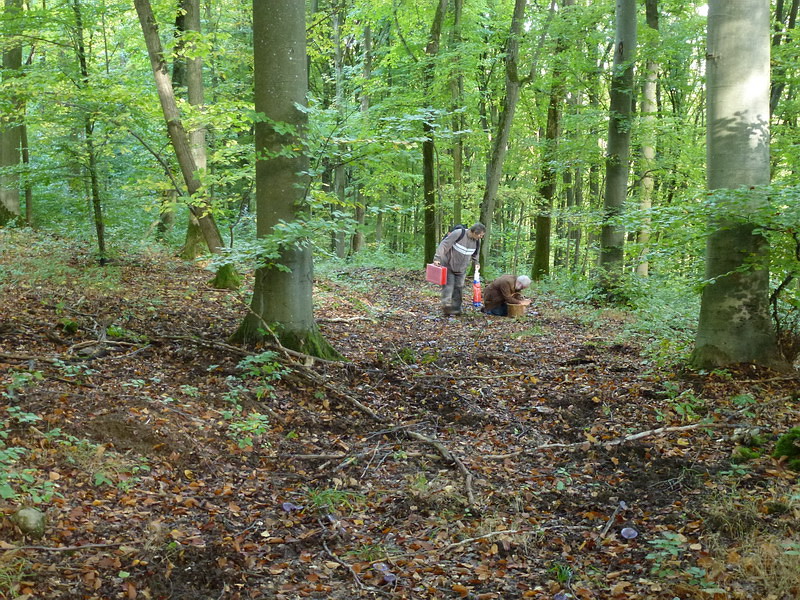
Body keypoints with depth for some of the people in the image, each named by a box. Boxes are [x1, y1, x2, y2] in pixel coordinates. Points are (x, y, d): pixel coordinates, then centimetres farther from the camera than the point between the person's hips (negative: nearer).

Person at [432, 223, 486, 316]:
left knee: (459, 288, 5)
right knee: (448, 287, -10)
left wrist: (476, 263, 13)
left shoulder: (477, 241, -2)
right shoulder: (458, 234, -22)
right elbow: (444, 245, -22)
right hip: (448, 266, -6)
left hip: (461, 270, 6)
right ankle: (447, 308, -10)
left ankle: (456, 310, 12)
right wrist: (437, 258, -27)